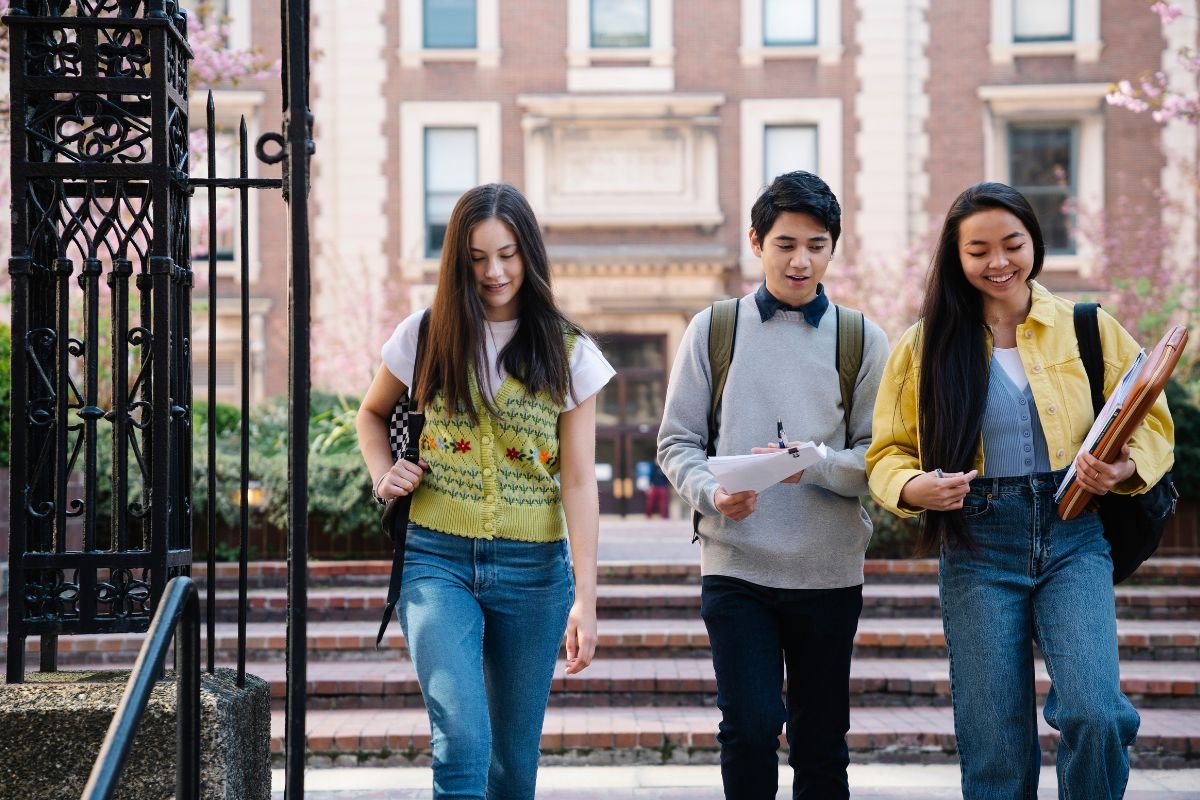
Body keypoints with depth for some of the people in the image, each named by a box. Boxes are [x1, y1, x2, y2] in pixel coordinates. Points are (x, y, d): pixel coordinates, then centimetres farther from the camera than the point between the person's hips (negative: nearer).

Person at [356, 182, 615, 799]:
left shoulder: (567, 354, 2)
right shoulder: (425, 336, 3)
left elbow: (578, 482, -2)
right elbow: (373, 412, 22)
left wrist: (585, 598, -8)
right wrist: (382, 474, 1)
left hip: (533, 569, 1)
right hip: (437, 560, -1)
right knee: (463, 741, -18)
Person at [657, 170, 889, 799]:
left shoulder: (862, 340, 5)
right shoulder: (713, 329, 5)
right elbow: (677, 442, 5)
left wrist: (814, 466, -18)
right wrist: (712, 493, -15)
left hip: (830, 571, 1)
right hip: (736, 565, -1)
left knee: (821, 743, 9)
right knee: (749, 728, -10)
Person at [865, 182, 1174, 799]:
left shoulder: (1089, 329, 6)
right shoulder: (928, 344, 6)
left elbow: (1150, 424, 9)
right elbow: (887, 453, 9)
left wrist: (1123, 470, -12)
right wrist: (914, 487, -14)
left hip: (1073, 539, 0)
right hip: (976, 547, 1)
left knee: (1094, 714, -19)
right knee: (994, 749, 2)